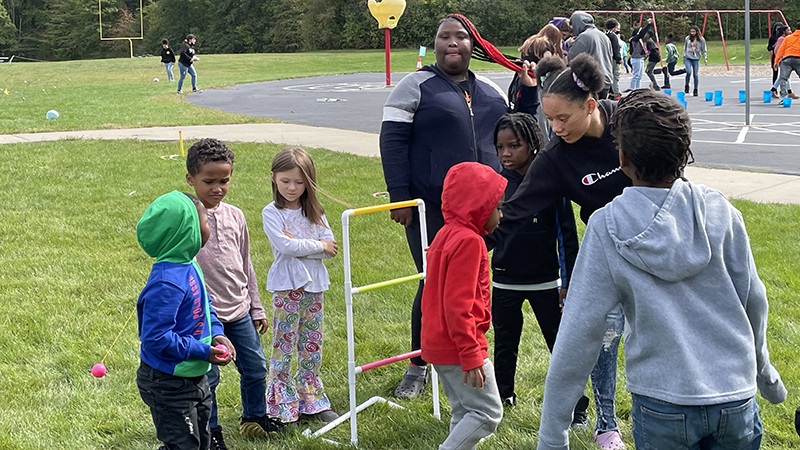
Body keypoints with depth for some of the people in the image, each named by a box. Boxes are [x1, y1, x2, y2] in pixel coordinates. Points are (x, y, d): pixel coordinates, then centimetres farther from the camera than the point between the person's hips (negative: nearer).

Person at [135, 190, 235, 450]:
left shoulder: (189, 266, 1)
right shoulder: (167, 283, -29)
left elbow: (205, 305, 17)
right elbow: (156, 337, -30)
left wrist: (216, 334, -1)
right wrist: (202, 351, -24)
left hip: (194, 378, 10)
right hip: (168, 385, -10)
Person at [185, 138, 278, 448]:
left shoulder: (235, 216, 5)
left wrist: (256, 308, 16)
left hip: (239, 309, 5)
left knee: (256, 367, 14)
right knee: (207, 377, 2)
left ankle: (255, 417, 36)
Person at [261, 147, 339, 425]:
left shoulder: (314, 212, 8)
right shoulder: (272, 213, -5)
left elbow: (330, 249, -2)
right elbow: (284, 246, -19)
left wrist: (298, 245, -14)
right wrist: (318, 246, -11)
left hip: (314, 285, 5)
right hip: (286, 287, -5)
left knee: (312, 346, 10)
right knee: (284, 345, -2)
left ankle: (311, 401, 20)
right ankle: (281, 405, 7)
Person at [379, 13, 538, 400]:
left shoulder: (490, 91, 14)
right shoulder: (416, 86, -2)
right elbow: (392, 142, -7)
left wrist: (528, 92, 9)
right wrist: (399, 198, -13)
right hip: (431, 210, -5)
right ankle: (418, 366, 14)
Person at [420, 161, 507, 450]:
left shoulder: (447, 234, 12)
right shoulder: (469, 241, -18)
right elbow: (457, 305, -24)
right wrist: (471, 355, -22)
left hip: (438, 345, 10)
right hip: (458, 347, -10)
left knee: (465, 412, 16)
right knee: (488, 412, -4)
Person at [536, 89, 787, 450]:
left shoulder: (605, 228, -11)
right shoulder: (719, 211, -6)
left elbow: (578, 336, -11)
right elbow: (754, 300, 5)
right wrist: (763, 372, 23)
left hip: (662, 404, -2)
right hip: (736, 397, 2)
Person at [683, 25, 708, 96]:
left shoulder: (701, 40, 1)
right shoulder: (687, 39, 6)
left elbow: (703, 50, 7)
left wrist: (705, 58, -2)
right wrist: (684, 57, 19)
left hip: (696, 59, 0)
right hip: (688, 58, 0)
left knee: (696, 75, 0)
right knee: (689, 72, -19)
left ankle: (695, 90, 11)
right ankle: (686, 86, 3)